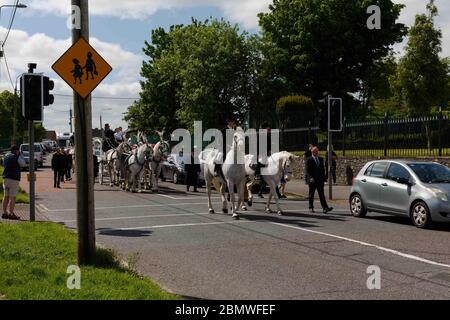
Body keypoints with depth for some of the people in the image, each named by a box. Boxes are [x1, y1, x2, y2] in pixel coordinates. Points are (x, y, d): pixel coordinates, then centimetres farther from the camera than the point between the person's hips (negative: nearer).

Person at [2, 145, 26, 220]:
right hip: (13, 179, -8)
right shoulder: (16, 157, -10)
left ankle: (4, 213, 14)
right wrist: (21, 155, 12)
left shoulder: (6, 156, 12)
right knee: (12, 198, -4)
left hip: (5, 178, 8)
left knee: (6, 197, 11)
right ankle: (11, 214, -3)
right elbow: (23, 164, 1)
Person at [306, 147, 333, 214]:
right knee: (311, 194, 8)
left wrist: (323, 178, 9)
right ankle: (311, 208, 20)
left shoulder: (321, 159, 13)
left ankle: (325, 208, -13)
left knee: (322, 194, -4)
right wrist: (311, 177, -20)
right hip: (312, 180, -3)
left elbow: (323, 169, 15)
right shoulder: (309, 160, -3)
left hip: (320, 180, 3)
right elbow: (308, 170, -8)